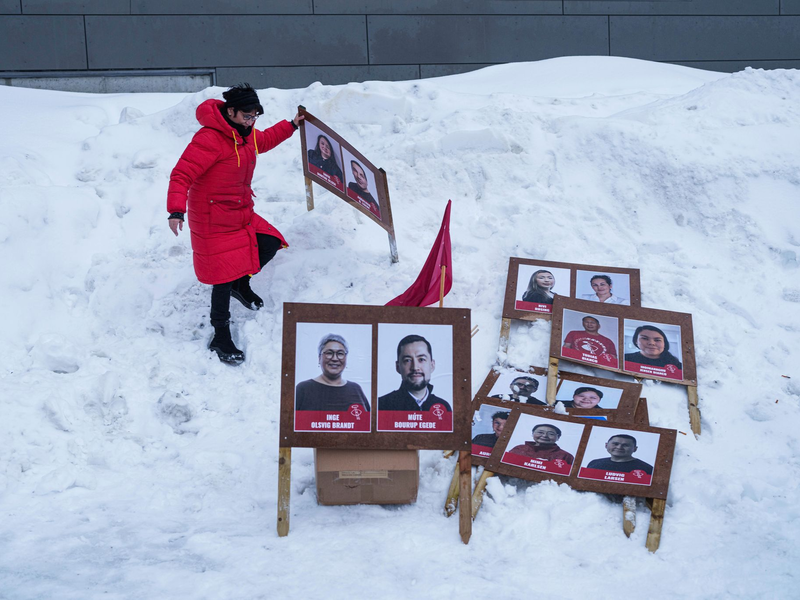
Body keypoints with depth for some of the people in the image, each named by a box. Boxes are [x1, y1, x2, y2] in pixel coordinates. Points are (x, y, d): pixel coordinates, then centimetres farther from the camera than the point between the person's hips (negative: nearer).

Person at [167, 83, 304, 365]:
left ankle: (241, 285, 34)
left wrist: (291, 125, 32)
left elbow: (263, 141, 30)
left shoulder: (245, 134, 5)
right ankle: (221, 338, 7)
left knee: (269, 244, 6)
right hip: (213, 220, -9)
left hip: (242, 213, 9)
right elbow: (181, 175, -28)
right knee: (224, 276, -6)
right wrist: (176, 210, -39)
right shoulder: (209, 140, -25)